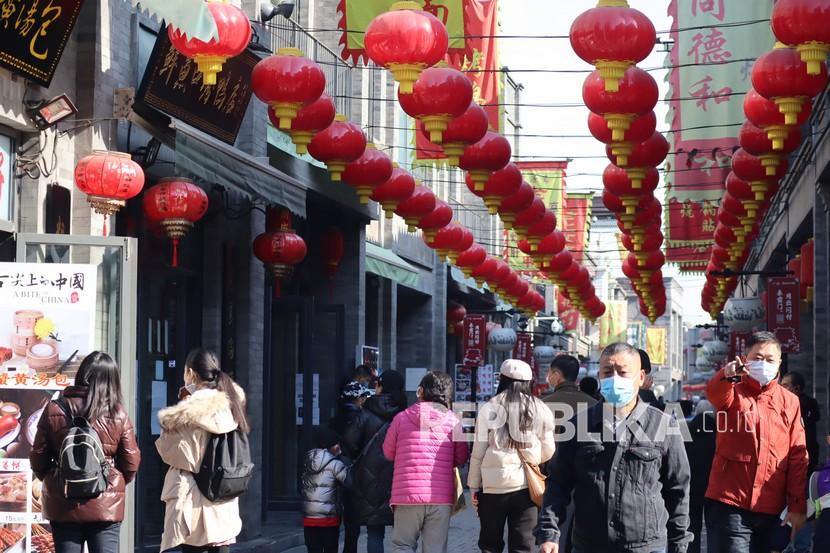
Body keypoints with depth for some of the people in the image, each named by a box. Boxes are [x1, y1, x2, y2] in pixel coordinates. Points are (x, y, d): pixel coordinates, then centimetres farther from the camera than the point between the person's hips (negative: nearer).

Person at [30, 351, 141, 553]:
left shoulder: (54, 410, -3)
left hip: (63, 505, 1)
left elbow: (38, 457, 2)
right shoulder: (118, 415, -5)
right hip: (106, 505, -1)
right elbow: (131, 462, -1)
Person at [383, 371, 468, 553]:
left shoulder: (402, 418, 1)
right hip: (441, 497, 1)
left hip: (407, 495, -1)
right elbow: (461, 458, 10)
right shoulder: (453, 421, 2)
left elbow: (388, 452, 12)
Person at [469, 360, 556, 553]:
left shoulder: (489, 409, -3)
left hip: (493, 485, -1)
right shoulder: (540, 410, 0)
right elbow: (548, 451, 5)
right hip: (526, 485, 1)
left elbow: (478, 452, -2)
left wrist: (474, 486, 6)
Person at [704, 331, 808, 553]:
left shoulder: (789, 402, 10)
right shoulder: (733, 393, 3)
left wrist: (798, 507, 1)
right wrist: (727, 375, -46)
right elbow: (714, 393, -22)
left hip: (770, 510, 3)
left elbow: (798, 457, 7)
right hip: (729, 505, -3)